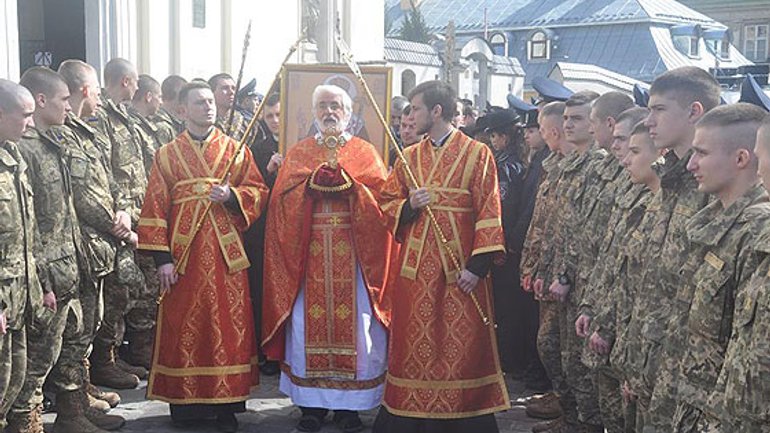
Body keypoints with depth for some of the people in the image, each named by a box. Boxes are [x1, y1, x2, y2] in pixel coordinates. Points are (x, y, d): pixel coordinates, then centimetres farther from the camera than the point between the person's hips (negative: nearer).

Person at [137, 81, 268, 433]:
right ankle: (184, 400, 15)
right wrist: (161, 257, -6)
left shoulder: (237, 150, 9)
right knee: (183, 326, 2)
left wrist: (231, 195, -13)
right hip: (183, 254, 0)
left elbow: (259, 191, 7)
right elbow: (155, 208, 2)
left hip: (226, 253, 1)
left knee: (228, 325, 1)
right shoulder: (167, 155, 7)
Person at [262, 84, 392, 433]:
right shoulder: (298, 152, 15)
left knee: (353, 322, -2)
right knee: (308, 323, -2)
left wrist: (344, 180, -14)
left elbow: (380, 195, -2)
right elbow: (283, 195, 1)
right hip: (309, 252, 1)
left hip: (353, 254, -1)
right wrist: (316, 179, -13)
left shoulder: (365, 152, 12)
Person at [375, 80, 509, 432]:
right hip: (414, 271, 4)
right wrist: (409, 205, -10)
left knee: (461, 347, 1)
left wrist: (477, 265, -14)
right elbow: (387, 205, 12)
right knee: (413, 347, 7)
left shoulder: (477, 153, -2)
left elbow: (488, 214, -7)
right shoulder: (409, 157, 12)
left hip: (459, 271, -4)